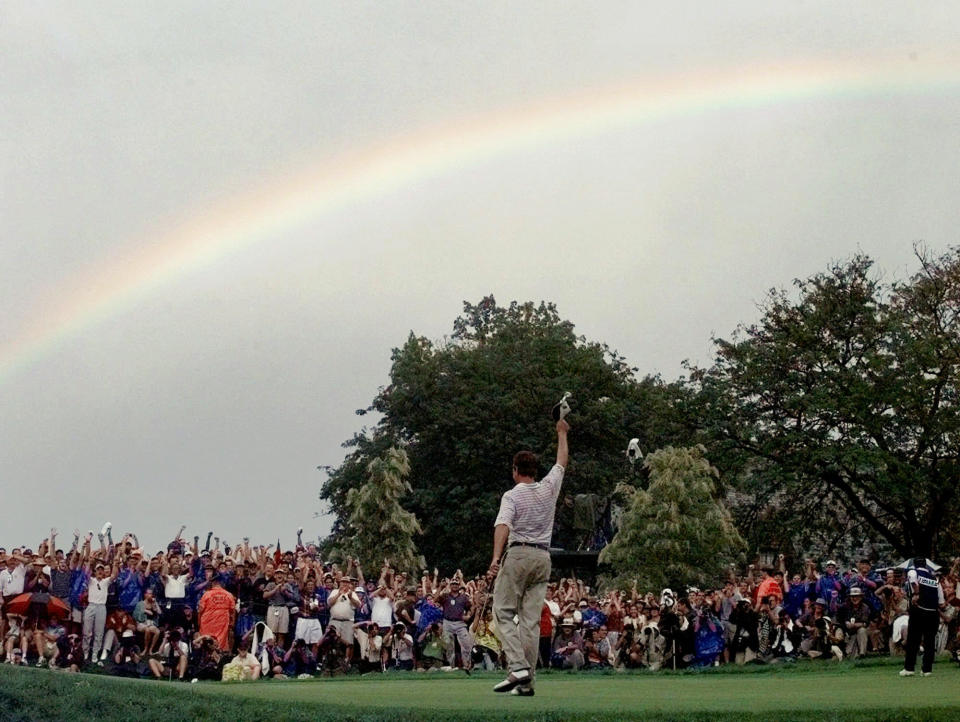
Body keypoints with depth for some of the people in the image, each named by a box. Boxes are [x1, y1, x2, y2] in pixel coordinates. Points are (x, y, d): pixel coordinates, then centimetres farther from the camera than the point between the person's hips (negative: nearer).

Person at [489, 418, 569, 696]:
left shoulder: (512, 496, -4)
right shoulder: (549, 487, 10)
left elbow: (503, 526, -20)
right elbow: (561, 462, 28)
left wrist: (496, 558, -31)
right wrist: (562, 434, 42)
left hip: (518, 555, -5)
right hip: (543, 557, 5)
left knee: (504, 613, 0)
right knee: (531, 619, 4)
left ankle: (518, 667, -18)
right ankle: (527, 682, 0)